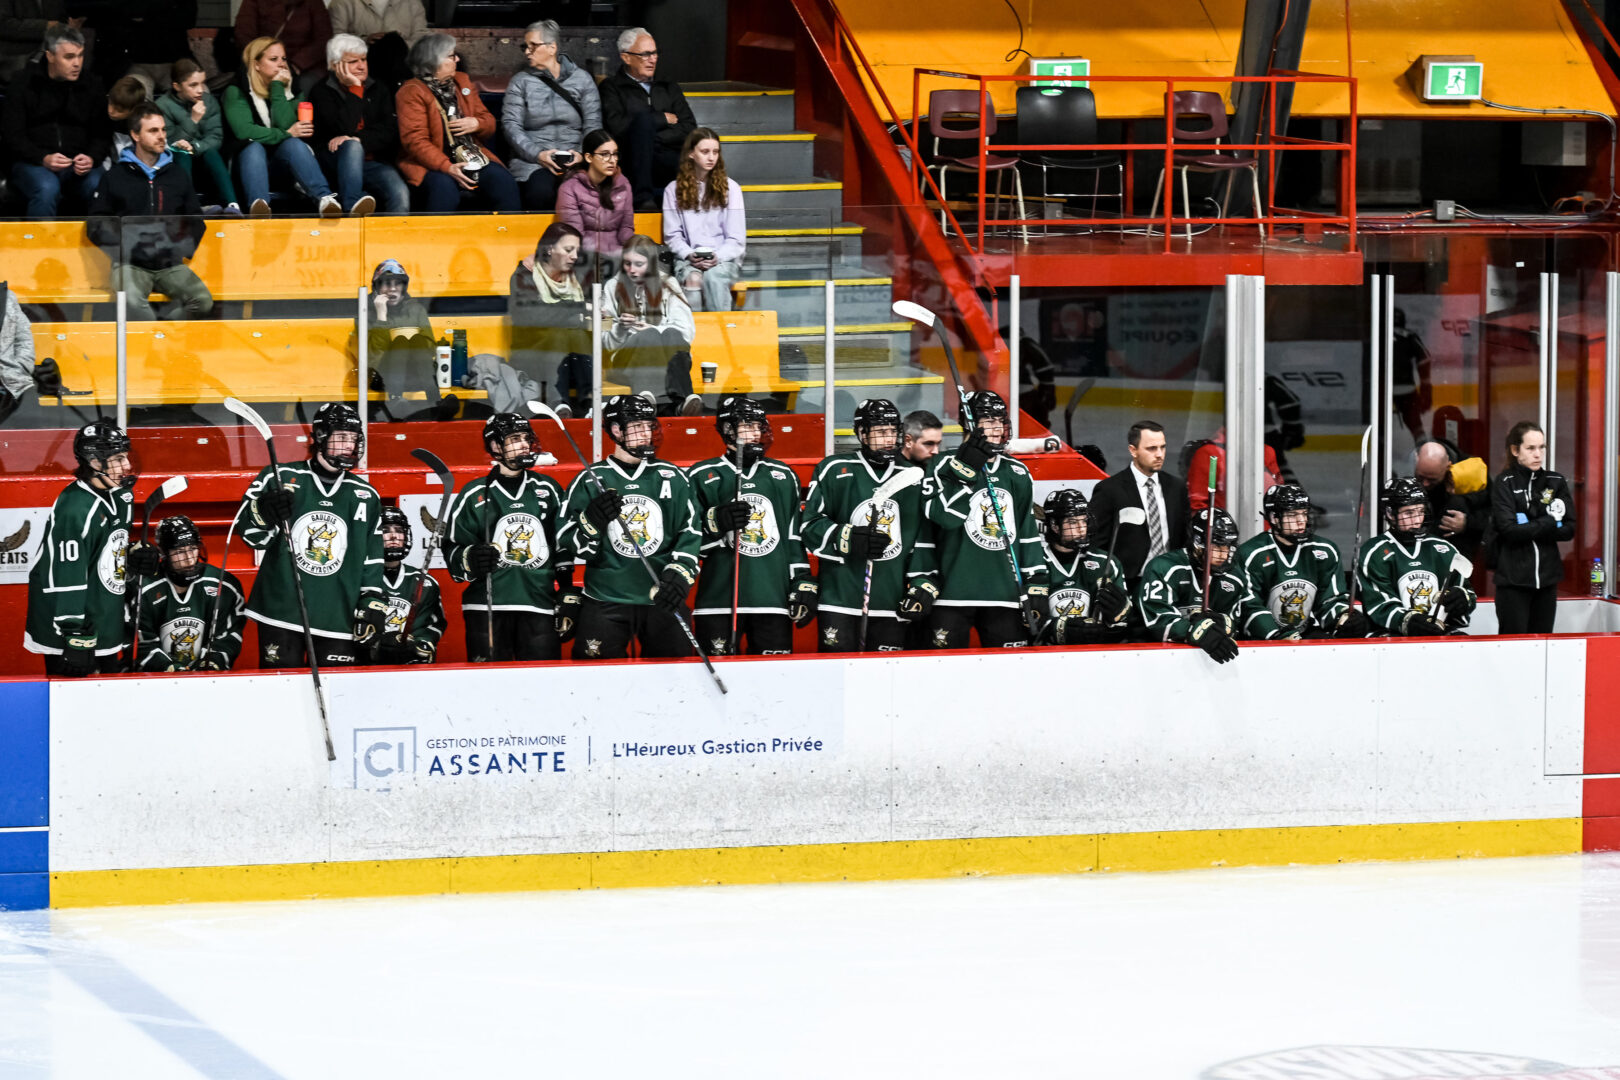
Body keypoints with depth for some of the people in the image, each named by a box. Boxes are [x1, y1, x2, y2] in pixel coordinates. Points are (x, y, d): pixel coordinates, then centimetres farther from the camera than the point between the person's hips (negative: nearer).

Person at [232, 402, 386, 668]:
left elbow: (372, 562, 16)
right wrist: (265, 511, -21)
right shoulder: (279, 479, 0)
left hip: (340, 619, 3)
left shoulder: (366, 496, 12)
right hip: (281, 613, -3)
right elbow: (250, 534, 0)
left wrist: (372, 605, 8)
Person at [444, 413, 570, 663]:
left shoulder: (548, 489, 13)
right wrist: (470, 559, -17)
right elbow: (452, 550, 4)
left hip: (540, 606, 2)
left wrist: (568, 594, 11)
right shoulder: (474, 495, 4)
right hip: (487, 611, -2)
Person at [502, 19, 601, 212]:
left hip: (574, 159, 0)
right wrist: (538, 154, -14)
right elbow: (511, 124, 1)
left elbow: (593, 124, 7)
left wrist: (581, 154, -12)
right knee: (541, 192, -36)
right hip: (532, 161, 0)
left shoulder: (582, 79, 13)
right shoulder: (520, 82, 12)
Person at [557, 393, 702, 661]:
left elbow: (690, 534, 7)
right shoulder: (590, 480, 2)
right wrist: (592, 520, -19)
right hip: (605, 603, -2)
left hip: (662, 600, 2)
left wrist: (679, 575, -8)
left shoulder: (672, 478, 8)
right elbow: (570, 545, 1)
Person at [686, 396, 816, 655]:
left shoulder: (783, 476, 18)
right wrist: (718, 522, -16)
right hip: (718, 602, -3)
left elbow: (795, 537, 19)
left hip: (774, 600, 3)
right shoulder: (703, 476, 5)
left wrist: (803, 584, 12)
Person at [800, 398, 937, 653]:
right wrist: (851, 539, -14)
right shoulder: (835, 469, 1)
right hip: (839, 597, -3)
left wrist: (923, 584, 6)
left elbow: (923, 538, 15)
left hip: (892, 601, 3)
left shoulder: (911, 477, 12)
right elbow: (809, 525, -1)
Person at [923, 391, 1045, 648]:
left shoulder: (1018, 474, 14)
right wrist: (967, 470, -20)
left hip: (1006, 594, 4)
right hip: (954, 593, -4)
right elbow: (944, 516, -16)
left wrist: (1037, 584, 11)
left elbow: (1029, 533, 17)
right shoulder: (946, 465, 0)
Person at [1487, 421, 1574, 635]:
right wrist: (1549, 523, -8)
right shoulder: (1504, 483, -2)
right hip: (1513, 578, -4)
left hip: (1547, 577, 4)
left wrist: (1530, 527, -9)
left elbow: (1569, 530, 2)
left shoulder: (1556, 482, 10)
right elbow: (1509, 529, -14)